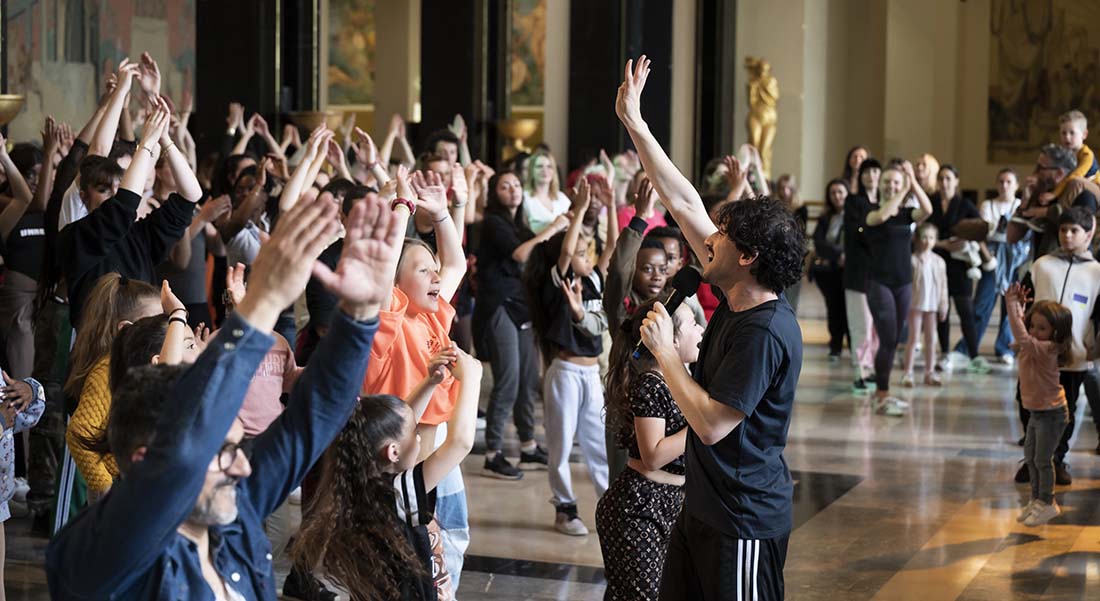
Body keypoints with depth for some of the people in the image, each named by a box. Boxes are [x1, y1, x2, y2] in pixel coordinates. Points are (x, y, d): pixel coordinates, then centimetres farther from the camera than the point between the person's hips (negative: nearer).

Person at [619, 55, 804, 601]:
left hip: (744, 520, -9)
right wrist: (633, 123, 8)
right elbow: (683, 202, 7)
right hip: (705, 507, 9)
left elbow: (711, 423, -27)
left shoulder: (764, 332, -23)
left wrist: (663, 350, -18)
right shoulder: (738, 301, 2)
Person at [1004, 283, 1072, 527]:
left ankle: (1047, 504, 16)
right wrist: (1018, 304, -2)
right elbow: (1022, 331, 14)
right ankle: (1036, 499, 31)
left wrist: (1012, 304, -41)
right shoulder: (1034, 346, -1)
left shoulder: (1047, 349, -26)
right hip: (1036, 413, 9)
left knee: (1042, 460, 1)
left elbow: (1023, 338, -42)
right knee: (1030, 458, 17)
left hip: (1051, 414, -9)